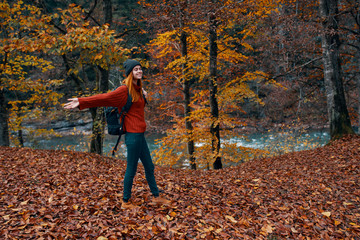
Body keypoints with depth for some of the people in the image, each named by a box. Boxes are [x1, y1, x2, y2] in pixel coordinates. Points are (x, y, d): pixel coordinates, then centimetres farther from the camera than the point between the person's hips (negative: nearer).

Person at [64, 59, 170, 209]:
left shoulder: (138, 90, 12)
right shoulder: (125, 90, -13)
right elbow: (103, 98, -18)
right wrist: (81, 102, -23)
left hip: (140, 135, 9)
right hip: (133, 135, -9)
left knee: (149, 167, 18)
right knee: (131, 170, 3)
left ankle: (156, 197, 33)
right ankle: (125, 202, 21)